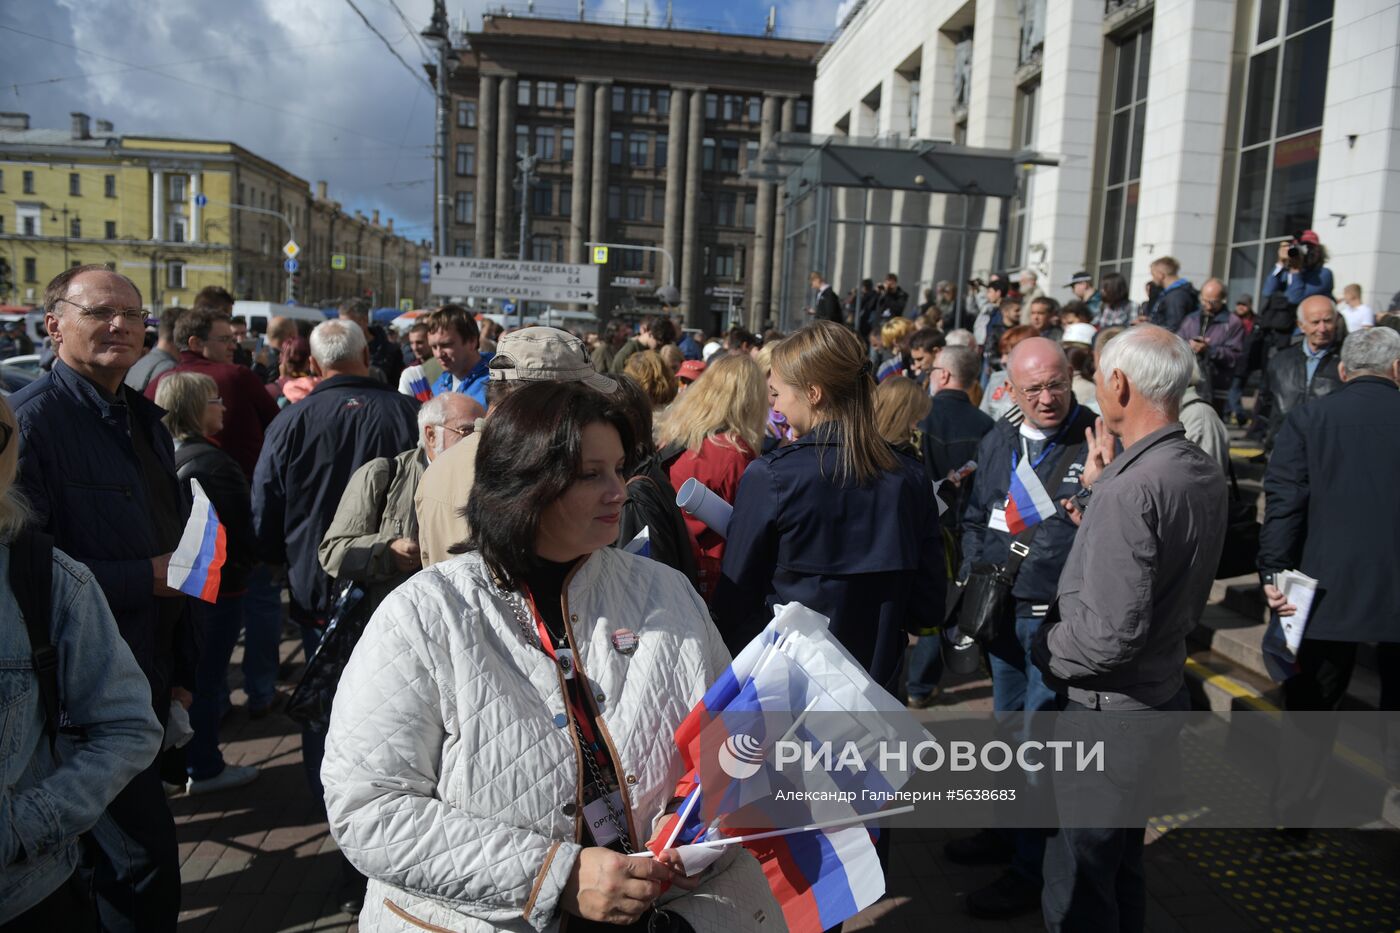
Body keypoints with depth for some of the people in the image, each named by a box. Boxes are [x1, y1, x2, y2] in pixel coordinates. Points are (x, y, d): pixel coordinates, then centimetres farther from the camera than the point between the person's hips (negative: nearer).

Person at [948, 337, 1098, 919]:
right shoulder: (998, 442, 7)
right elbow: (975, 519, 17)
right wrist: (974, 576, 6)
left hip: (1058, 618, -6)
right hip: (1002, 612, 6)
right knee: (1007, 727, 21)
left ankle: (1032, 867, 19)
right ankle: (1007, 829, 41)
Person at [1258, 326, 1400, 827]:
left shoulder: (1308, 418, -5)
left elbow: (1284, 501, -11)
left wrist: (1272, 572, -10)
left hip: (1328, 585, 0)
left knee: (1314, 698, 10)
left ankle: (1294, 805, 16)